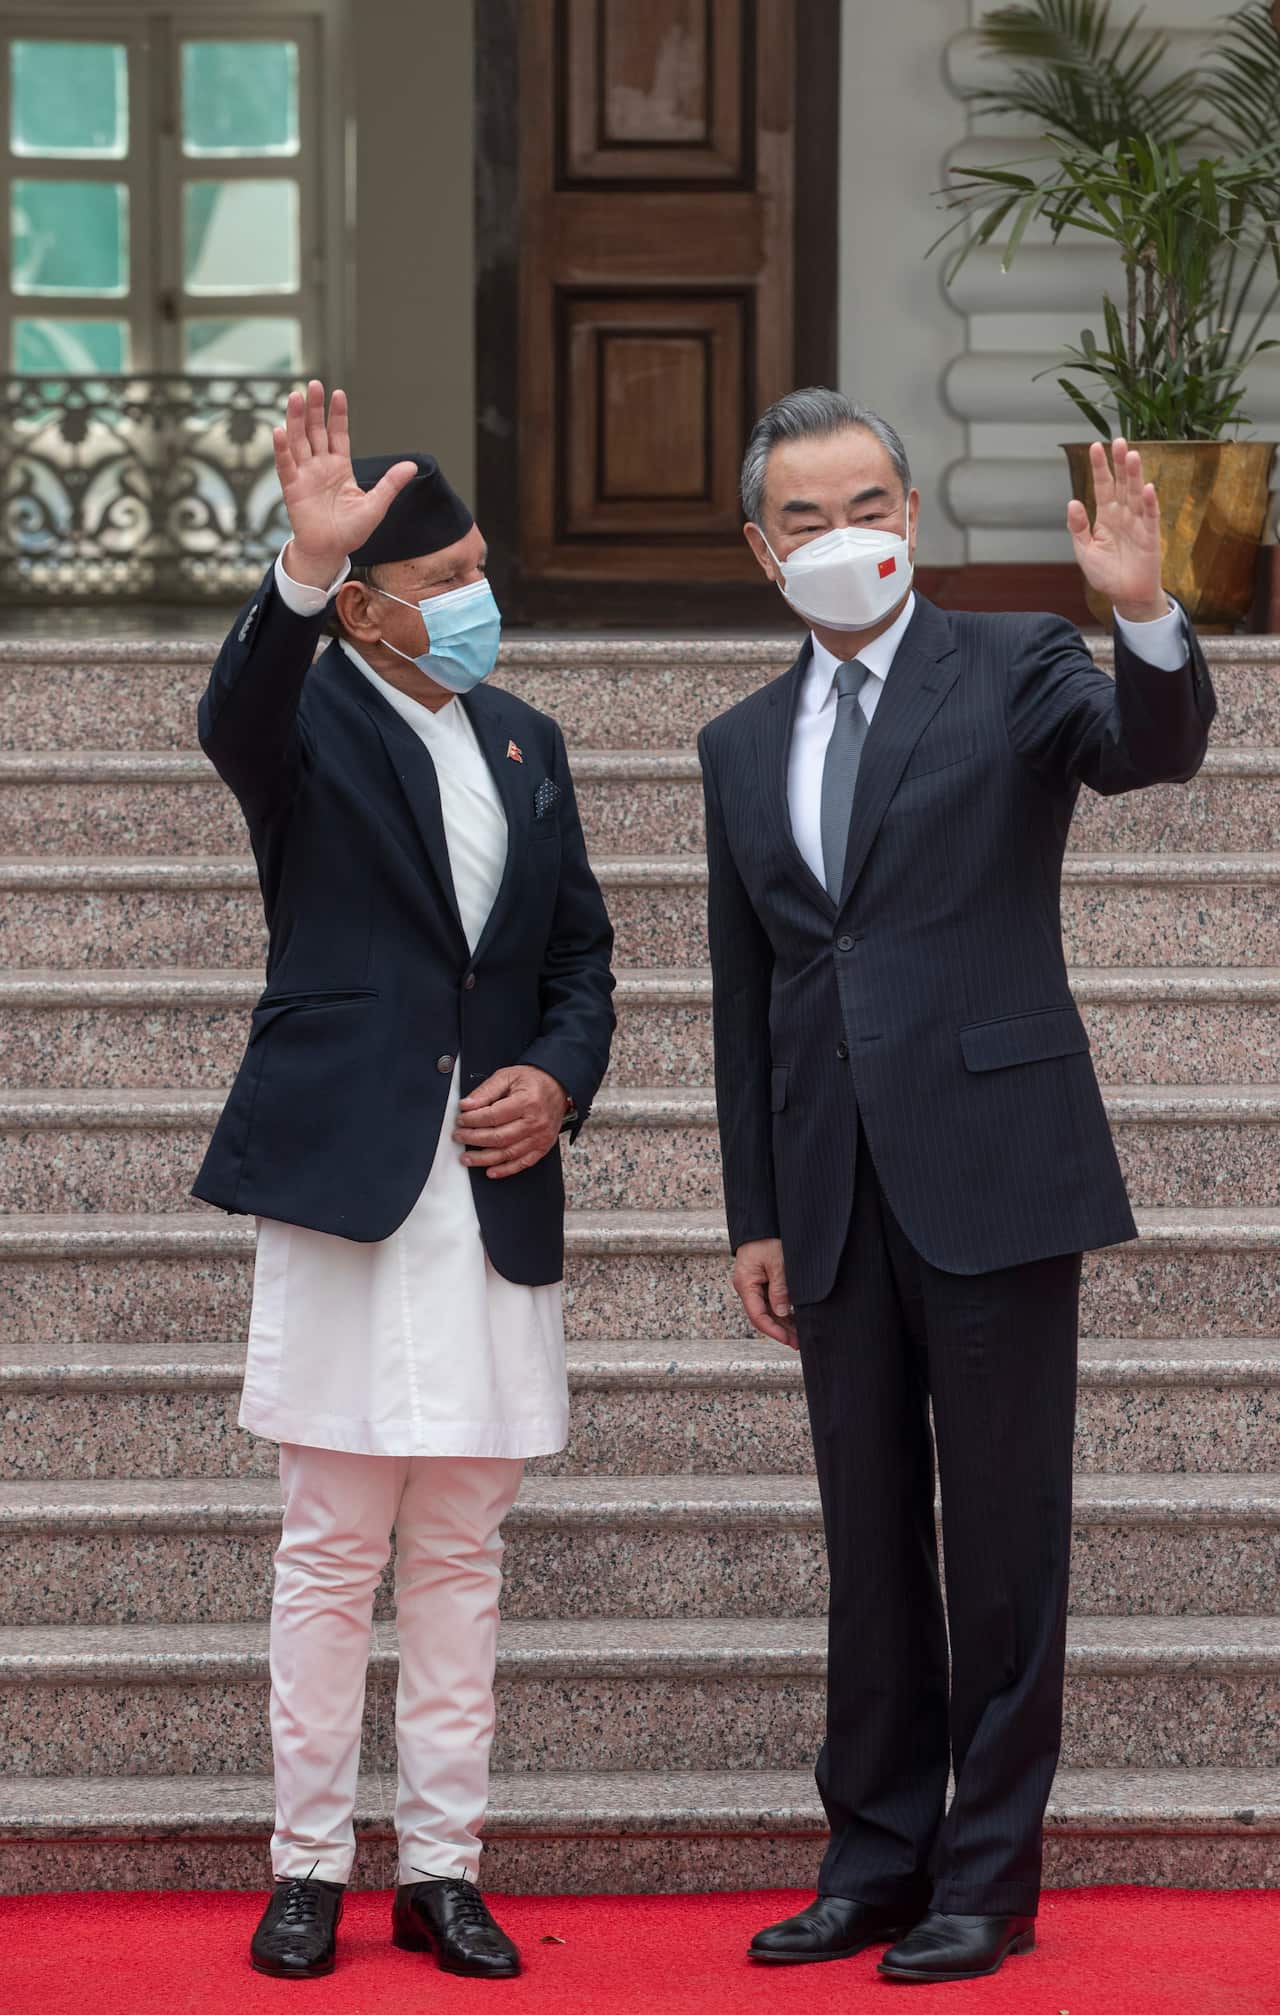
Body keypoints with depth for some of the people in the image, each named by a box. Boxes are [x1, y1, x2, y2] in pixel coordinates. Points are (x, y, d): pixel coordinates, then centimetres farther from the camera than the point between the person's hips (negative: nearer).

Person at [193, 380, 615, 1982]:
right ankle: (306, 1868, 9)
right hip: (346, 1185, -5)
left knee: (460, 1554, 8)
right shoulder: (309, 726, -2)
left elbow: (580, 955, 20)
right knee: (332, 1555, 0)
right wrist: (302, 569, -44)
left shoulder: (525, 743, 15)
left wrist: (558, 1078, 0)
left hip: (494, 1191, 5)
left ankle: (442, 1868, 14)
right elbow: (234, 719, -27)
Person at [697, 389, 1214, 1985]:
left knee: (1004, 1538, 0)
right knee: (870, 1542, 11)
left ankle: (990, 1876, 8)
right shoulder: (743, 746, 14)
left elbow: (1154, 749, -20)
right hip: (836, 1202, 5)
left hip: (992, 1174, -5)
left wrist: (1146, 615, -40)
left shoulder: (1013, 669, 1)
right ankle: (877, 1856, 20)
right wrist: (754, 1216, 13)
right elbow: (746, 994, 16)